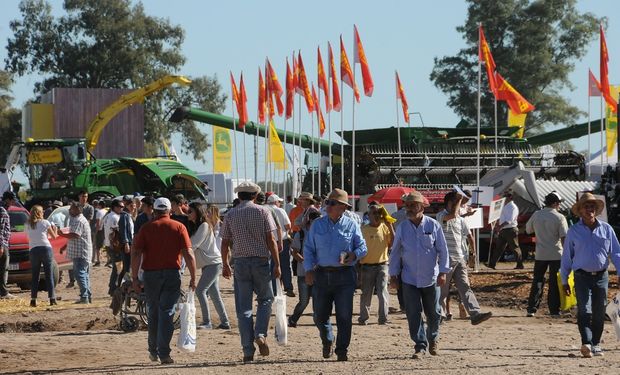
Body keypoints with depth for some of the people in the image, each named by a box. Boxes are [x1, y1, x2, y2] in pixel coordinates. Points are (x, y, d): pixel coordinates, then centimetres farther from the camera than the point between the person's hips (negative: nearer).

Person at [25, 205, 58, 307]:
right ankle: (52, 299, -1)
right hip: (45, 248, -2)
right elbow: (54, 236, 8)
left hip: (33, 250, 2)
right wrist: (54, 229, 28)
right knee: (49, 275, 3)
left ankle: (33, 300, -1)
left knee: (35, 276, 7)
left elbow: (29, 236, 14)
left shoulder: (28, 225, 8)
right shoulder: (45, 223, 1)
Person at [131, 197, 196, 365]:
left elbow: (136, 253, -4)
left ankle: (153, 351, 23)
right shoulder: (179, 227, 3)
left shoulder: (146, 228, 4)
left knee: (153, 313, 16)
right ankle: (164, 354, -8)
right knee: (167, 313, -1)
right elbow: (189, 254, -4)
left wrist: (135, 278, -1)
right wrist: (193, 278, 0)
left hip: (151, 274, 1)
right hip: (172, 274, -1)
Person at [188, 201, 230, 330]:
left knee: (200, 290, -14)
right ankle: (225, 322, 11)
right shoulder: (195, 226, 15)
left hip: (213, 263, -9)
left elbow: (194, 245, -19)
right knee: (214, 294, 8)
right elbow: (191, 245, 7)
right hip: (207, 264, 9)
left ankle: (207, 322, -12)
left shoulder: (204, 226, -13)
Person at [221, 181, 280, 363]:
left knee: (243, 307, 4)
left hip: (240, 262, 1)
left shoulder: (230, 215, 4)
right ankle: (261, 334, -7)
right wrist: (277, 264, -1)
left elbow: (225, 243, 6)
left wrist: (225, 265, 19)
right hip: (261, 261, -1)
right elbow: (271, 240, -5)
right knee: (265, 299, 16)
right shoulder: (263, 212, 0)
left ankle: (248, 351, 0)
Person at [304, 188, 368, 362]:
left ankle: (342, 349, 3)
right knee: (320, 315, 4)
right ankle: (327, 341, 31)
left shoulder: (351, 225, 5)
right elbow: (308, 249, 10)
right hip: (322, 275, 2)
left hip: (345, 276, -2)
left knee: (344, 315, -5)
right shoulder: (317, 225, 9)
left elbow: (362, 247, 6)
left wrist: (354, 255, -16)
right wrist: (309, 270, -3)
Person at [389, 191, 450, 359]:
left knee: (433, 313, 10)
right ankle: (420, 345, -1)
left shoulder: (433, 225, -3)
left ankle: (432, 339, 33)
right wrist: (393, 275, 6)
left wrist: (443, 272, -8)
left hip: (431, 278, -1)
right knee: (413, 314, -6)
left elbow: (443, 250, -1)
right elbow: (395, 252, 8)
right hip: (410, 279, 1)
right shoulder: (402, 228, 1)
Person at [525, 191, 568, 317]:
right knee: (555, 283, 4)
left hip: (540, 255, 3)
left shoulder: (536, 215, 1)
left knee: (537, 282, 10)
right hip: (556, 255, -3)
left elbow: (528, 230, 14)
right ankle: (554, 310, 4)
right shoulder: (559, 217, -10)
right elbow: (564, 237, -13)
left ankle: (532, 308, 5)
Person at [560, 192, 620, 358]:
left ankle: (596, 343, 20)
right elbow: (566, 257, 7)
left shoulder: (606, 229, 7)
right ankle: (586, 344, -27)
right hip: (582, 277, -2)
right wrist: (564, 280, 6)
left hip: (601, 276, 2)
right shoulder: (574, 231, 3)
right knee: (584, 310, -16)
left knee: (599, 313, 6)